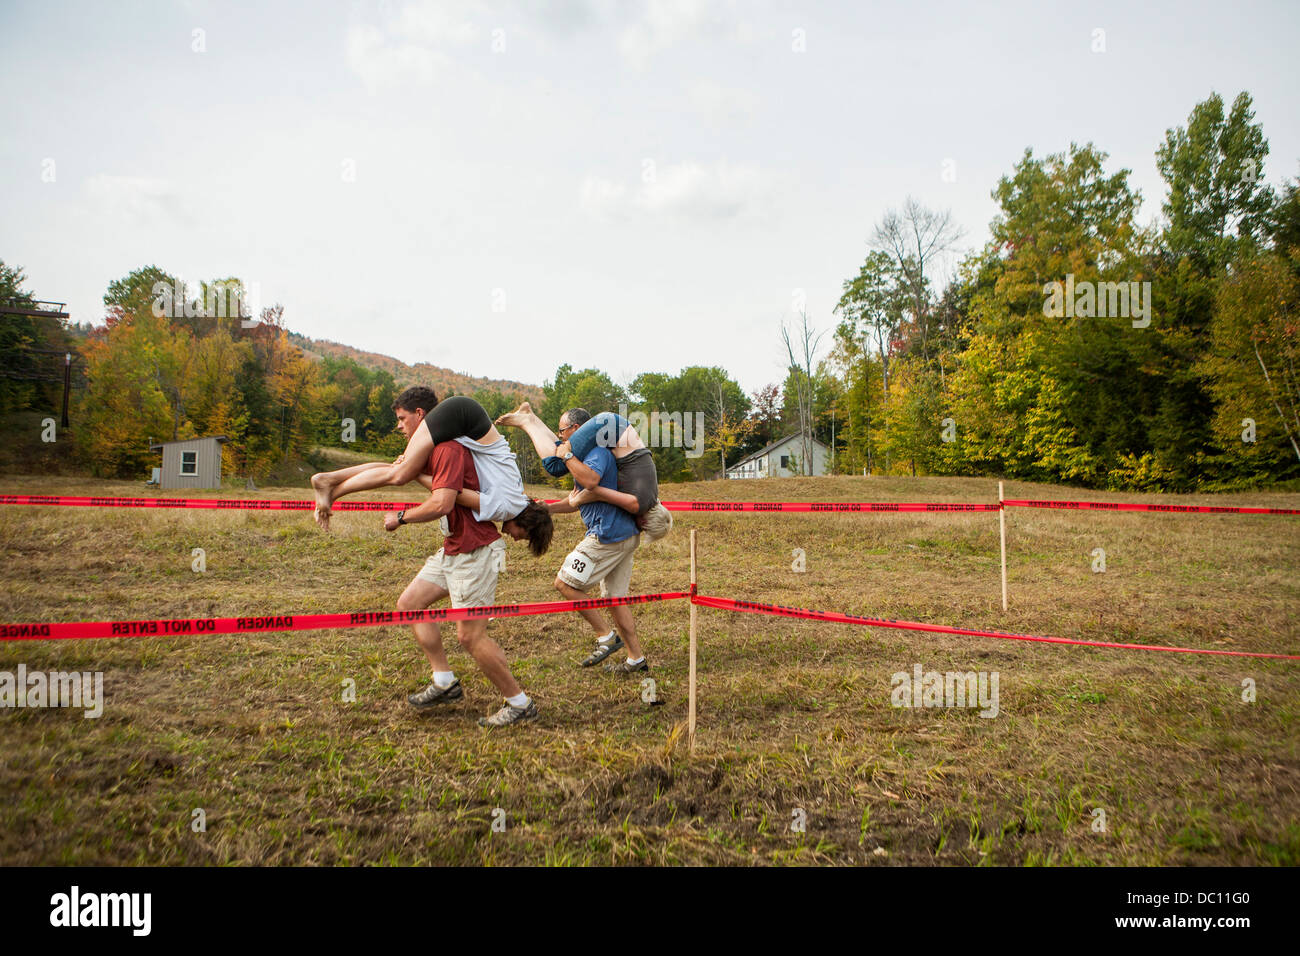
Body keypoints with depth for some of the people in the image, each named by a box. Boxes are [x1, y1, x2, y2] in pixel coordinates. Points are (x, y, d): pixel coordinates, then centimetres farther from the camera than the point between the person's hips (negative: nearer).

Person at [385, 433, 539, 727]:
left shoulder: (449, 449, -19)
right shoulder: (438, 450, 13)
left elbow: (442, 504, -28)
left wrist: (401, 517, -13)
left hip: (475, 551, -11)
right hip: (453, 549, 11)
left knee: (470, 636, -7)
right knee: (409, 603, 13)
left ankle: (520, 704, 8)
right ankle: (444, 682, 18)